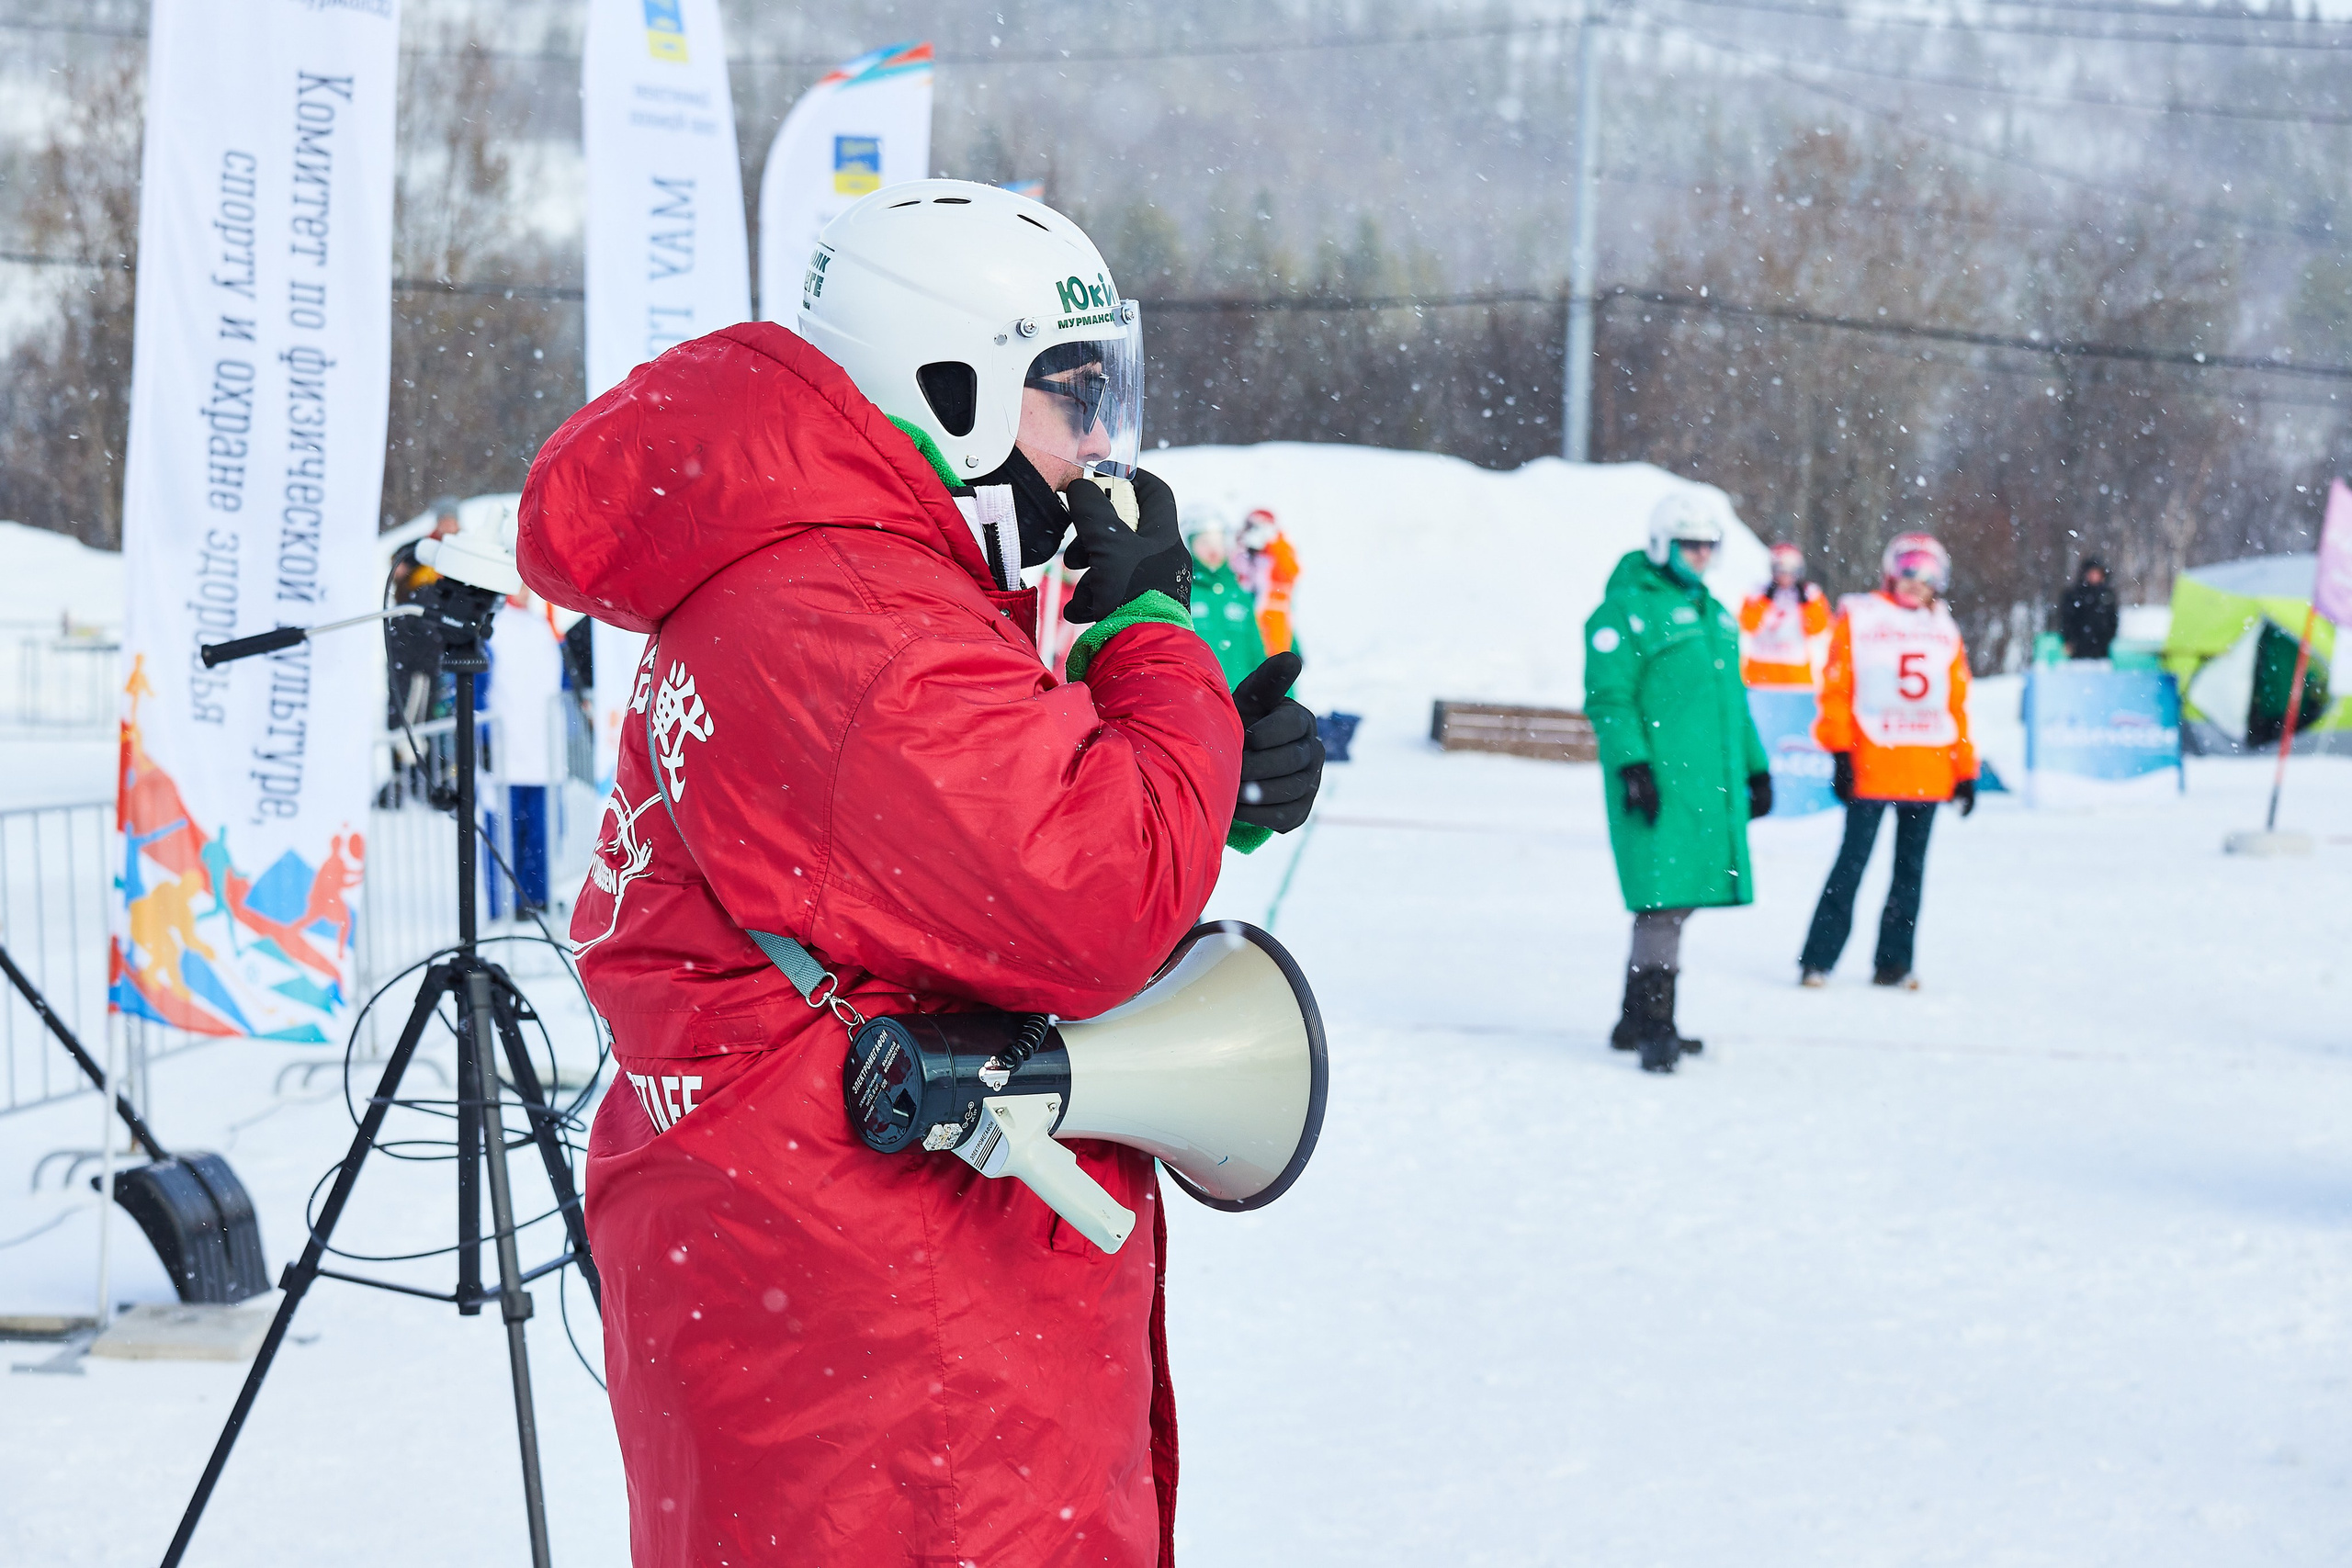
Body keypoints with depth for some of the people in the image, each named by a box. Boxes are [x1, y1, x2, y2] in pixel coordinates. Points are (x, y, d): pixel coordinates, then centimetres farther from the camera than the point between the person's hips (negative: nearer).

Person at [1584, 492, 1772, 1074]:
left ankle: (1638, 1020, 17)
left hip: (1710, 785, 8)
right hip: (1656, 784, -8)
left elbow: (1731, 698, 28)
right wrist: (1631, 763, -20)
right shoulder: (1627, 610, -5)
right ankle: (1655, 1024, -11)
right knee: (1662, 897, -12)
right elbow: (1608, 697, -11)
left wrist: (1755, 767, 25)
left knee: (1675, 898, 10)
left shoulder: (1714, 614, 21)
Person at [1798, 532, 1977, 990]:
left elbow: (1957, 705, 16)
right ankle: (1817, 960, -1)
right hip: (1872, 765, -4)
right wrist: (1840, 753, -8)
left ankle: (1893, 961, 13)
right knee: (1853, 861, -5)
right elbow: (1836, 689, -1)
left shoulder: (1944, 630, 15)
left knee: (1911, 867, 7)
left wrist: (1965, 771, 13)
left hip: (1928, 769, 4)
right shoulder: (1857, 618, 3)